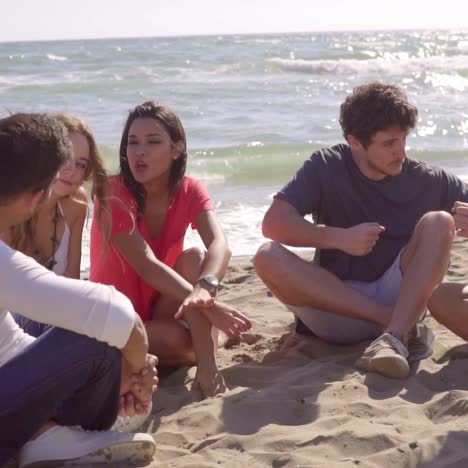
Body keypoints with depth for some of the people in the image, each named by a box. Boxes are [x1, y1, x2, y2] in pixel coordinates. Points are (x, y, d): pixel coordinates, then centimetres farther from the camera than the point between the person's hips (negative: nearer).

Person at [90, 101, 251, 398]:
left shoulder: (190, 190, -7)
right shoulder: (114, 194, -20)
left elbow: (219, 245, -27)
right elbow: (146, 265, -31)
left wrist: (205, 288, -50)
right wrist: (208, 307, -44)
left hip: (163, 311, 4)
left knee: (194, 258, -25)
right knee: (176, 339, -35)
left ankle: (207, 367, -28)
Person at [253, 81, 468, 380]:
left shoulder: (427, 181, -1)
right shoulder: (327, 167, -2)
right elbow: (274, 222, -11)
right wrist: (340, 238, -22)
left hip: (399, 298, 0)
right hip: (336, 309, 0)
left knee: (439, 222, -19)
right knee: (268, 257, -26)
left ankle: (393, 337, -37)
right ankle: (404, 326, -27)